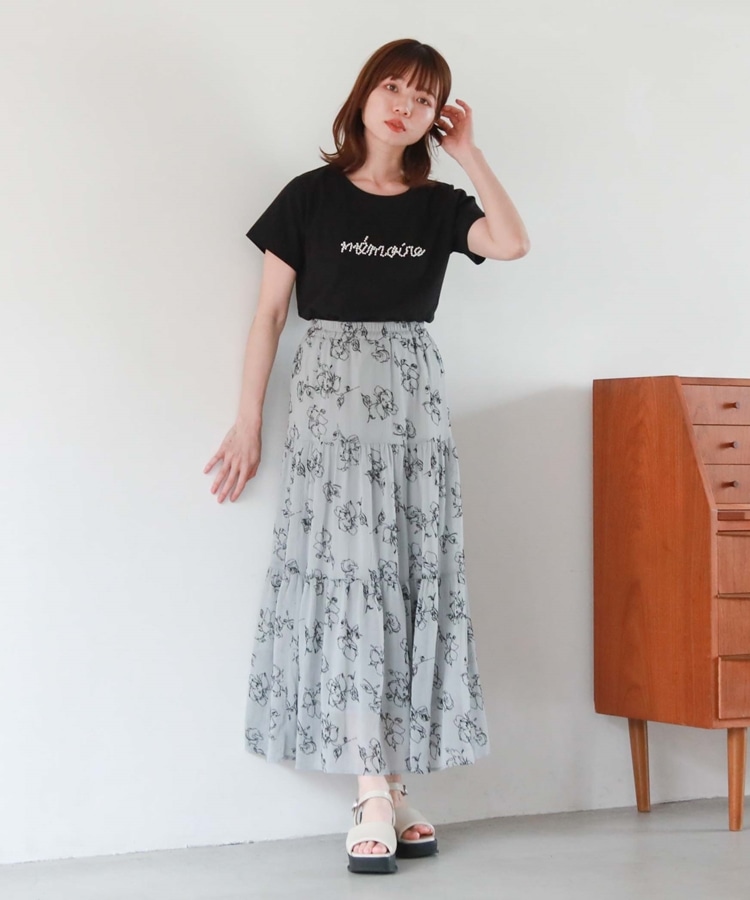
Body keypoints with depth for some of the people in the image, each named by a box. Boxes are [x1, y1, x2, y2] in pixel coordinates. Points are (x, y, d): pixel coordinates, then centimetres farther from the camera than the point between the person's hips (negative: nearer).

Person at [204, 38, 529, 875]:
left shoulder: (437, 204, 10)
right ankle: (372, 795, -9)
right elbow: (270, 311, 2)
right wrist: (248, 421, -2)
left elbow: (512, 242, -8)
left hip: (414, 397, 4)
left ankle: (392, 784, 4)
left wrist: (466, 149, -2)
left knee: (416, 579, -1)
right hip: (331, 396, -4)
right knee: (349, 576, -10)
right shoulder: (311, 196, 2)